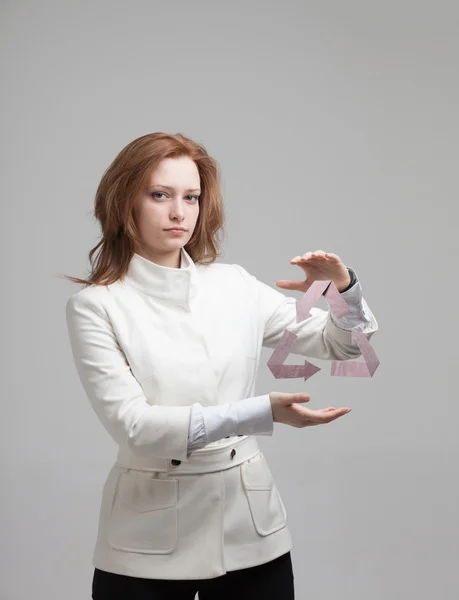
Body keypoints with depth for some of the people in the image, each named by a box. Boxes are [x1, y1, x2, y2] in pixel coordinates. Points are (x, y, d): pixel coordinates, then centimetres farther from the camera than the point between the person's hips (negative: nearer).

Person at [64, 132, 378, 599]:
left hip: (251, 528, 4)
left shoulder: (236, 286, 3)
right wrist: (261, 414, -25)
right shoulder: (96, 306, -7)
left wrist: (344, 287, -9)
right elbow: (132, 424, -17)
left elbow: (341, 344, 12)